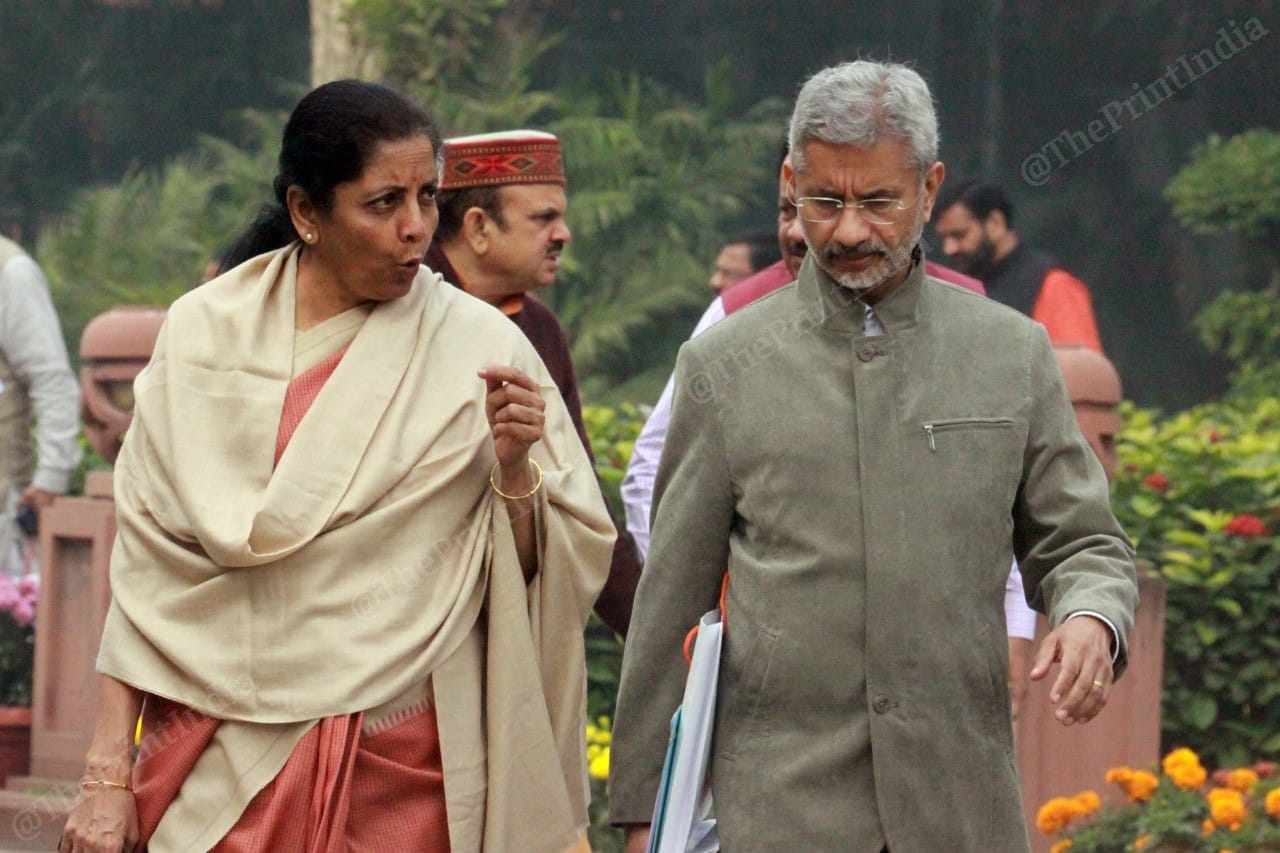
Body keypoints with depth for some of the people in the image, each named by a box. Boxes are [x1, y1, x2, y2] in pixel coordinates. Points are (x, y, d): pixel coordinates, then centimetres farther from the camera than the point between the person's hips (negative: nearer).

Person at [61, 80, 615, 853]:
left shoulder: (479, 349, -3)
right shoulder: (205, 332, 0)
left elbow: (548, 573, -2)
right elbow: (147, 566, 1)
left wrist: (513, 470, -20)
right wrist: (109, 775, -2)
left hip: (395, 770, -1)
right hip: (217, 767, 1)